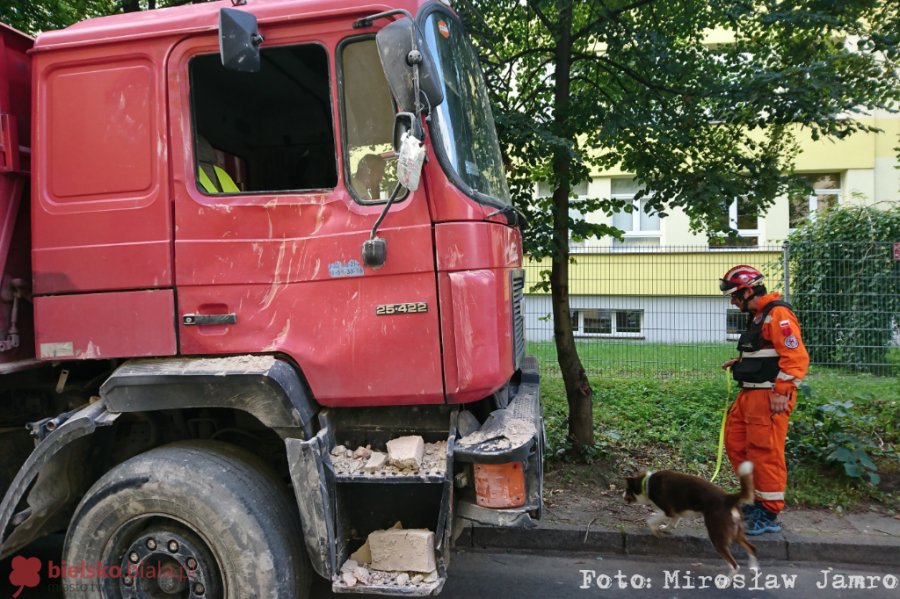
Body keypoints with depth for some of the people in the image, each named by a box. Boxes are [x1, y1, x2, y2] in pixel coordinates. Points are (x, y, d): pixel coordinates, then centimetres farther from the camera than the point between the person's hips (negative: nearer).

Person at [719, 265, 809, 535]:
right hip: (750, 395, 10)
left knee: (764, 453, -5)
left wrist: (781, 392, -23)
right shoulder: (757, 316, 17)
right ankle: (756, 498, 27)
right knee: (735, 443, 14)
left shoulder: (778, 314, -14)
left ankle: (769, 515, 7)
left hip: (769, 397, -10)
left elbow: (795, 356, -21)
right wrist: (739, 362, 12)